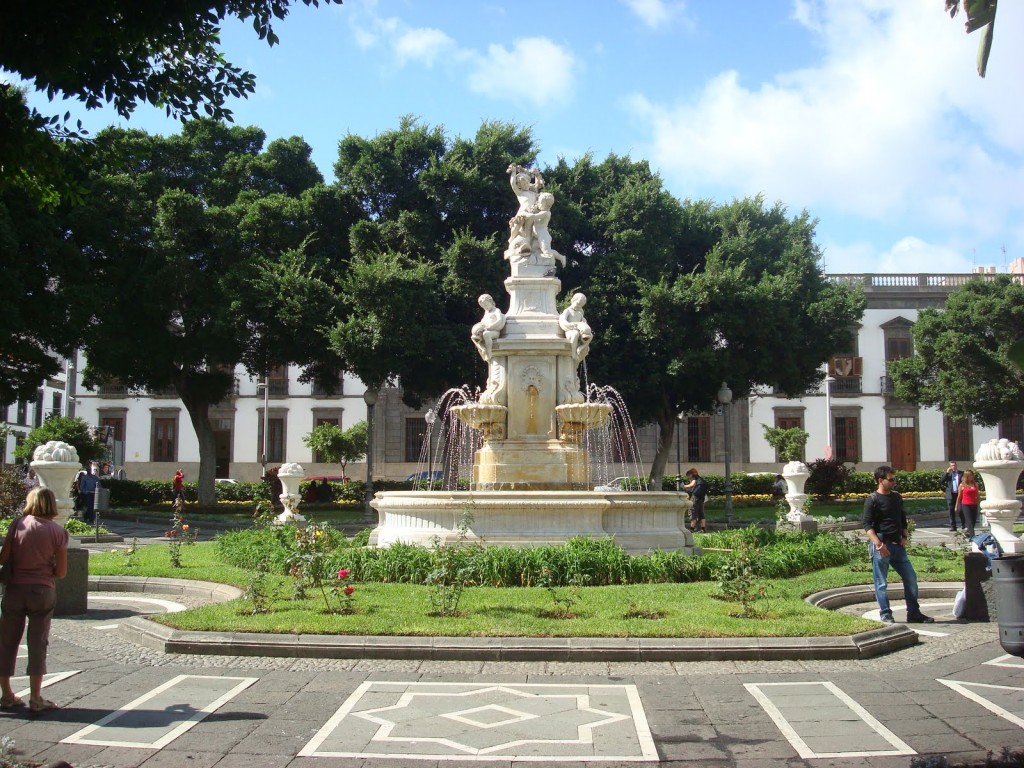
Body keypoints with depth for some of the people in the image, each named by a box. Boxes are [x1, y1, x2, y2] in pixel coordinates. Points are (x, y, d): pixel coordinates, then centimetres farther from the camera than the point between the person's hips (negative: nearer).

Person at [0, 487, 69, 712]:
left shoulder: (18, 523, -4)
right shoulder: (58, 531, -6)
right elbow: (61, 572, -5)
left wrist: (20, 565, 14)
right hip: (43, 592, -1)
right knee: (37, 643, 5)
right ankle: (35, 698, 7)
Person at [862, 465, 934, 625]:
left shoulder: (897, 497, 13)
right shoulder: (872, 500, -8)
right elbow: (867, 525, -13)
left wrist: (905, 536, 8)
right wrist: (878, 544, -22)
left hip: (897, 545, 7)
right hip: (881, 546, -7)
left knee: (911, 577, 7)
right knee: (881, 583, -1)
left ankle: (914, 613, 15)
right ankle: (885, 615, 8)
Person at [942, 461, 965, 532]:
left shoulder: (961, 473, 8)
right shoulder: (948, 473, 9)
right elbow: (942, 480, -4)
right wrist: (947, 472, -10)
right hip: (951, 495, 1)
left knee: (961, 510, 1)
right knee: (951, 511, 1)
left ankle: (963, 524, 19)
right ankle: (953, 526, 4)